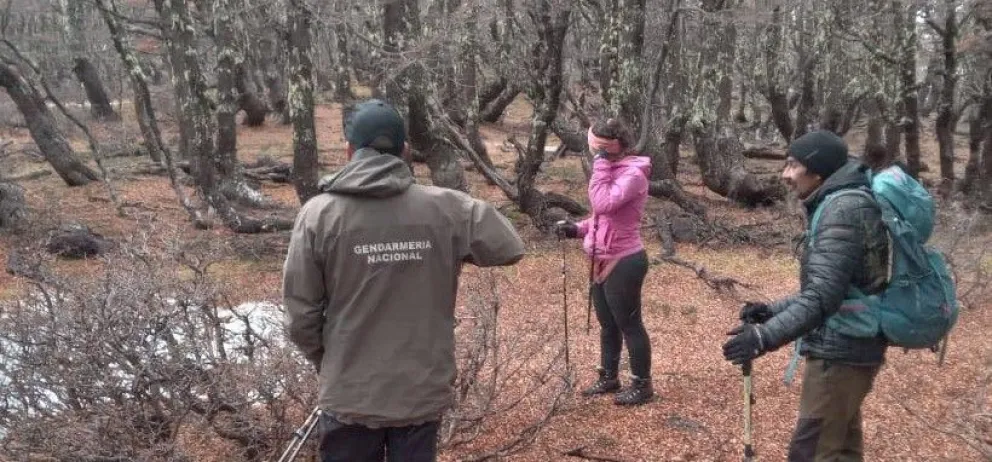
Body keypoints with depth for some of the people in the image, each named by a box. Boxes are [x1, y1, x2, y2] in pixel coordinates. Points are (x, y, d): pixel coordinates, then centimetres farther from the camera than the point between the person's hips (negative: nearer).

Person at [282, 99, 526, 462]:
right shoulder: (446, 208, -9)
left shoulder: (319, 214, -11)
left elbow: (300, 314, -9)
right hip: (422, 393, 1)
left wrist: (327, 363, 9)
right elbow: (510, 247, 2)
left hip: (350, 397, -1)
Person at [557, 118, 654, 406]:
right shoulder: (613, 170, 11)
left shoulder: (633, 174, -19)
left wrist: (601, 164, -24)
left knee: (629, 325, 3)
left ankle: (642, 385, 16)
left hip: (624, 263, -9)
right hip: (603, 261, 9)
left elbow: (604, 204, -31)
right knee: (607, 324, 19)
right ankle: (609, 378, 34)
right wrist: (578, 229, 4)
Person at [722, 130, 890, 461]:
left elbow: (823, 296, -28)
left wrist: (765, 337, -32)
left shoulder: (843, 207, -19)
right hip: (849, 348, 10)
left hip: (840, 353, -10)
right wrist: (772, 310, 12)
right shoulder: (838, 204, 14)